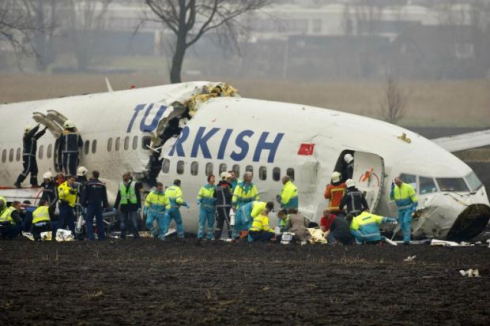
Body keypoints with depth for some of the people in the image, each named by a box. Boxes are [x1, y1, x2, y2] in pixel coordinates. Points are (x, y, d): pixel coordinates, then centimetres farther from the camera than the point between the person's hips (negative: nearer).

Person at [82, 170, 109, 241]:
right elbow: (104, 196, 13)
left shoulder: (88, 184, -6)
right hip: (99, 205, 4)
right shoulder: (102, 185, 7)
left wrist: (83, 203, 4)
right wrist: (105, 205, 20)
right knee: (99, 221, 9)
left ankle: (90, 236, -14)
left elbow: (85, 195, -5)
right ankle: (101, 236, 9)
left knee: (89, 220, -2)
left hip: (91, 204, -4)